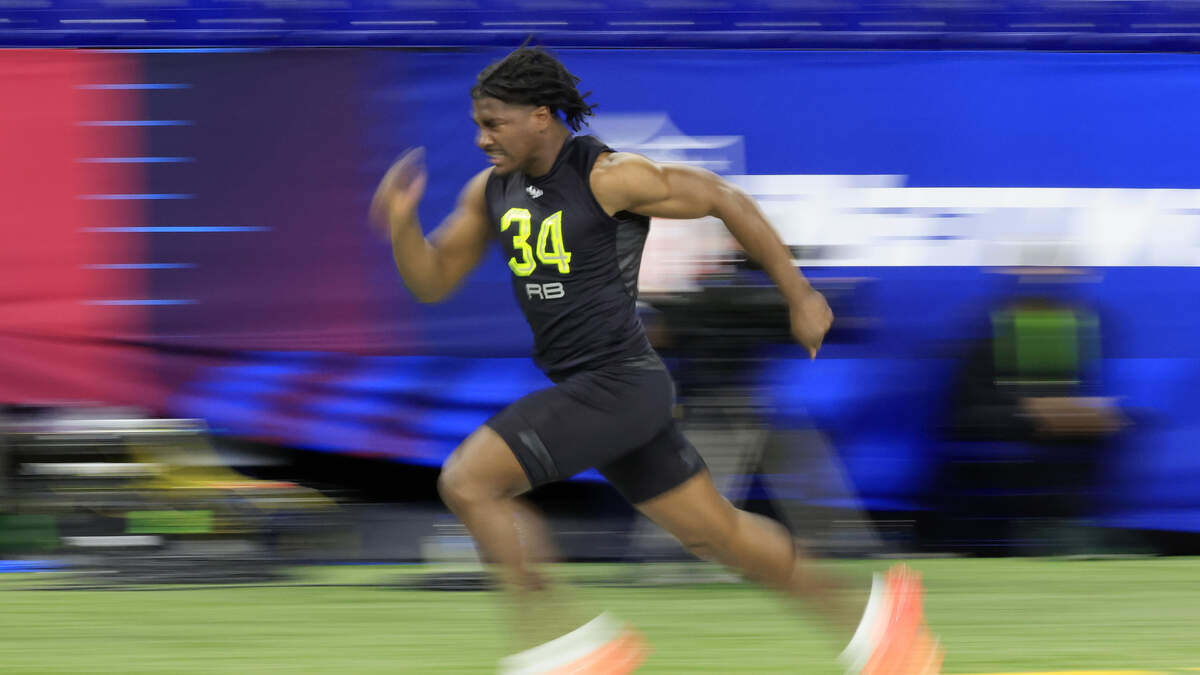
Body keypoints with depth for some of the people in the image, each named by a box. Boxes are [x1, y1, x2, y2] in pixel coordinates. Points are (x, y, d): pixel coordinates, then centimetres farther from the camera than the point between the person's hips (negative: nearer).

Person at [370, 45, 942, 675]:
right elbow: (432, 281, 11)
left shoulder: (609, 178, -15)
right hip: (580, 389, 8)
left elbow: (724, 199, -7)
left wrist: (800, 298, -2)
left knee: (467, 482, -17)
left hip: (619, 385, -8)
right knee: (716, 533, 15)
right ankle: (864, 615, 28)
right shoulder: (492, 189, 8)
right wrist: (400, 221, -10)